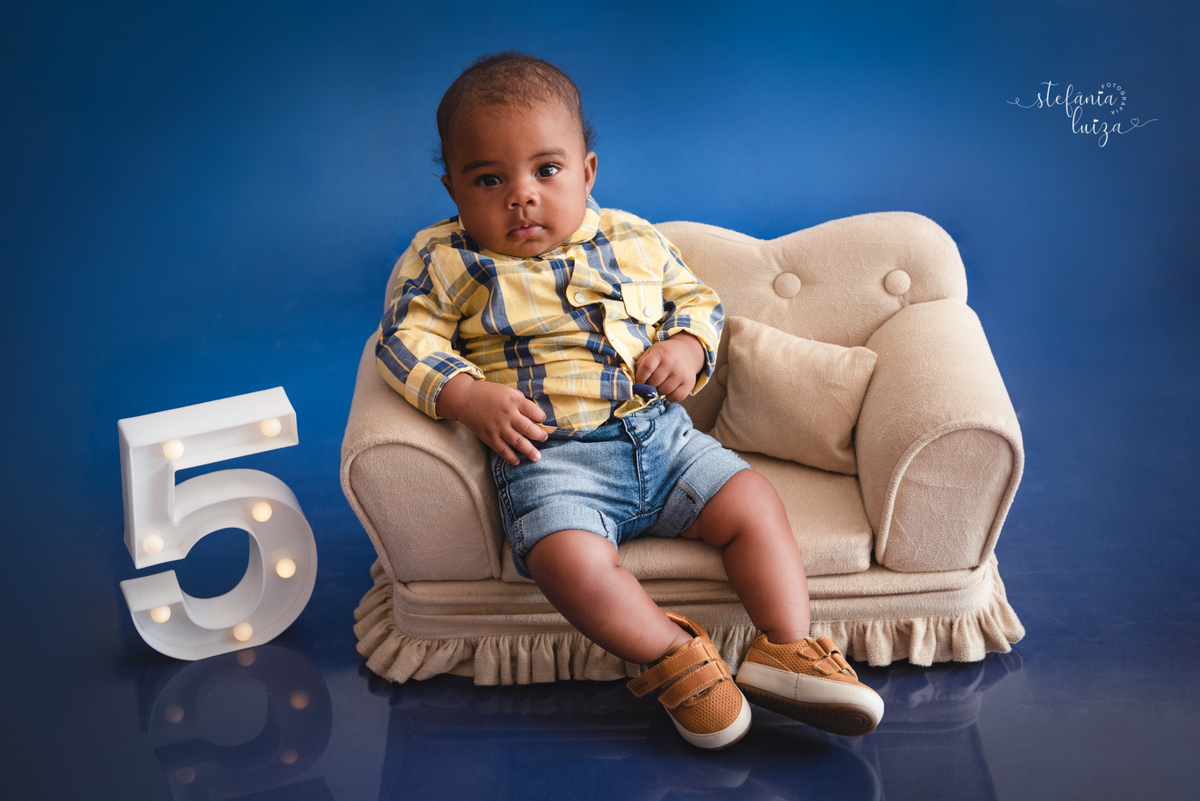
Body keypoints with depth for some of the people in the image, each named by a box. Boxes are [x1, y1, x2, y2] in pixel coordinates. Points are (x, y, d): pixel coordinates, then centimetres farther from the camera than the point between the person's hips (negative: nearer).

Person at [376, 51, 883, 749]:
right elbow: (407, 338, 0)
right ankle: (675, 655, -12)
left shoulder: (635, 240, 11)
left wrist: (687, 347, -2)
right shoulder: (445, 260, 2)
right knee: (570, 561, -31)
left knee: (754, 504, -11)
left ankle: (787, 651, -2)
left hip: (659, 433, 4)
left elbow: (696, 298, 21)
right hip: (547, 455, -3)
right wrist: (466, 395, -18)